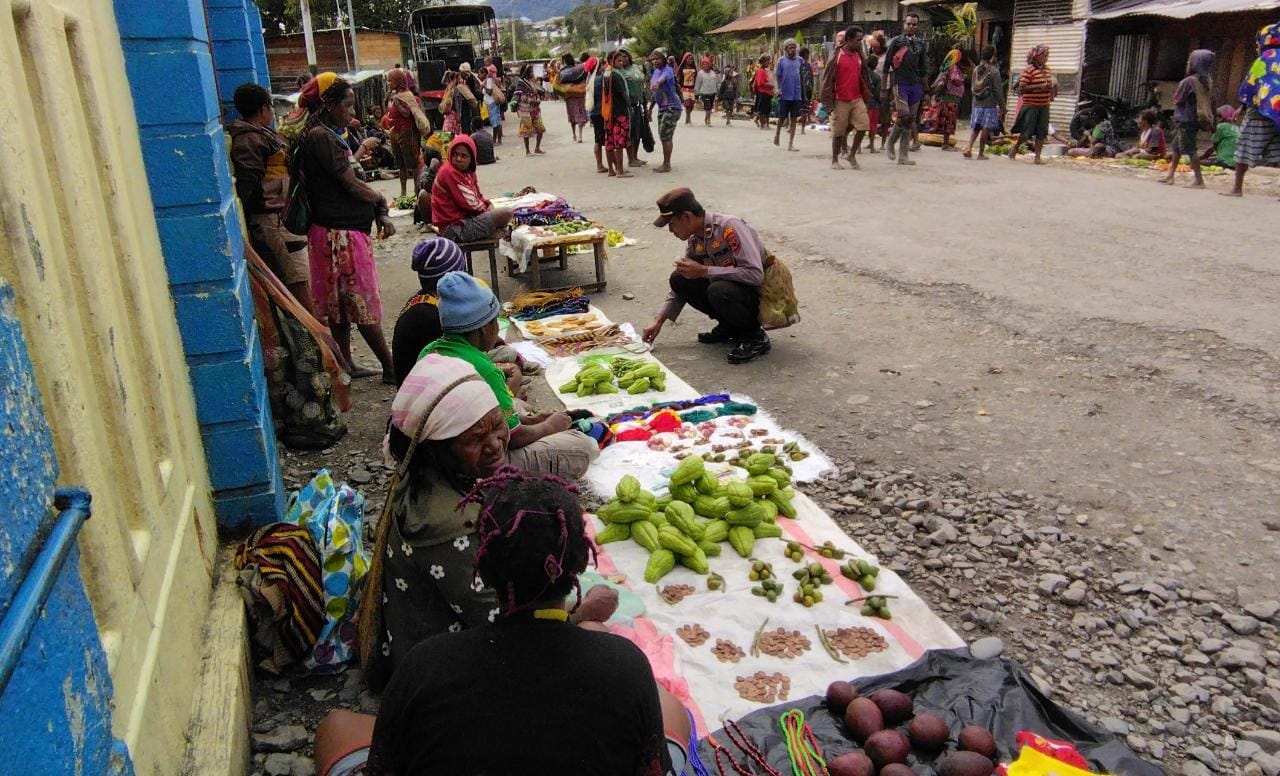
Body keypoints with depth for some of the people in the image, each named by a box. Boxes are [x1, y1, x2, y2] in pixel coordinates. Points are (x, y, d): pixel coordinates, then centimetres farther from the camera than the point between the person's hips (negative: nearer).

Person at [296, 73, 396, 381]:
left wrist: (380, 213, 1)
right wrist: (380, 200, 1)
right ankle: (390, 367, 4)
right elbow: (351, 185, -18)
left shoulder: (328, 135, 16)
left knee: (340, 303, 14)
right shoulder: (320, 136, -16)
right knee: (363, 301, -3)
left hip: (341, 230, 10)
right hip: (341, 232, -10)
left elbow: (347, 179, 14)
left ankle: (346, 364, 23)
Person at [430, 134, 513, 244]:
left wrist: (488, 204, -1)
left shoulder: (467, 171, 10)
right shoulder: (448, 172, -18)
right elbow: (469, 203, -19)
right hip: (454, 229, -11)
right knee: (506, 213, -16)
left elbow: (477, 195, 18)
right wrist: (485, 208, -1)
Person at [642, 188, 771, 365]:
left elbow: (755, 274, -32)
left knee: (718, 290, -35)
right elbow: (682, 288, 13)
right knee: (679, 280, -6)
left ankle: (755, 336, -10)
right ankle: (729, 326, 5)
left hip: (760, 296, -8)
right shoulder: (693, 241, 1)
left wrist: (704, 271, -28)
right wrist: (659, 320, 5)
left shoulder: (729, 227, -23)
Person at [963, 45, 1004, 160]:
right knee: (986, 129, 1)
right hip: (989, 105, -5)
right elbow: (998, 91, -9)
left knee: (975, 128, 11)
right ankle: (981, 153, 5)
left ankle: (969, 148, -6)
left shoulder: (976, 69, 6)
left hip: (976, 104, 5)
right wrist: (1002, 107, -5)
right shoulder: (994, 71, -10)